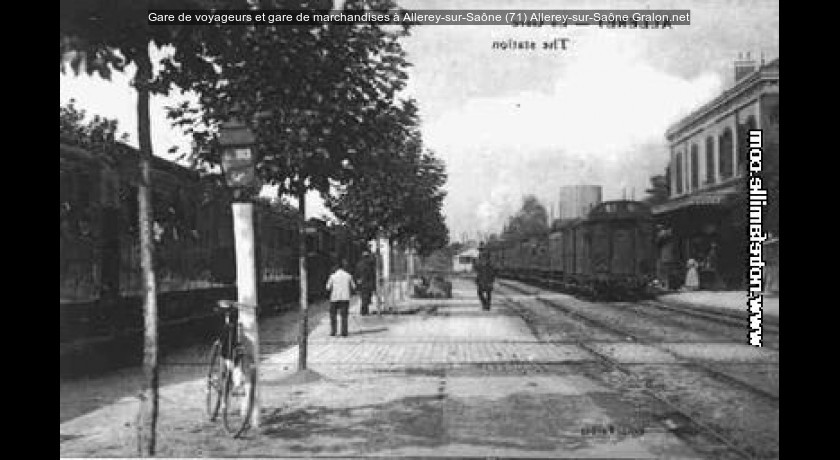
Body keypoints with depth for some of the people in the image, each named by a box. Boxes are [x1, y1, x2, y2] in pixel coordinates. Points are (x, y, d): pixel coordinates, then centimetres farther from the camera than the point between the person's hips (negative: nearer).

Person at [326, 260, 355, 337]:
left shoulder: (333, 276, -2)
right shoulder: (348, 276, 2)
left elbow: (328, 287, 0)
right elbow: (353, 287, 8)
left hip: (334, 298, -1)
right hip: (345, 298, 1)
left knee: (333, 315, 10)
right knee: (344, 316, 3)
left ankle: (333, 332, 6)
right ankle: (344, 332, -3)